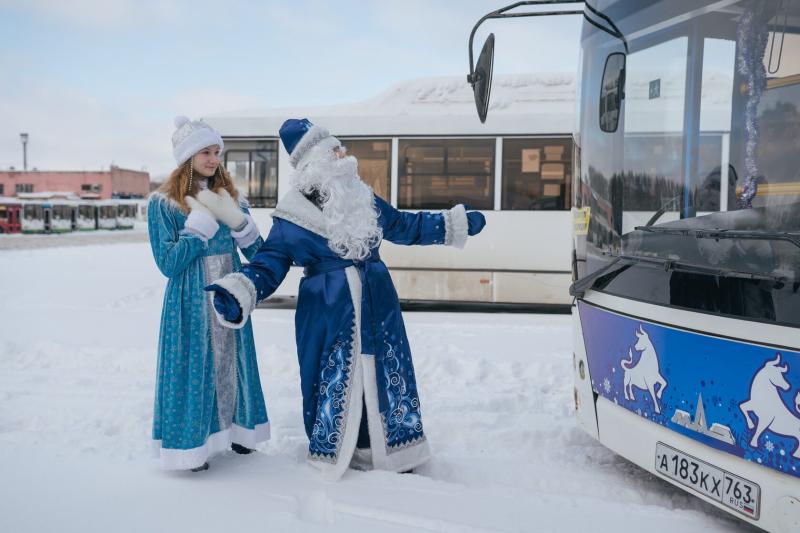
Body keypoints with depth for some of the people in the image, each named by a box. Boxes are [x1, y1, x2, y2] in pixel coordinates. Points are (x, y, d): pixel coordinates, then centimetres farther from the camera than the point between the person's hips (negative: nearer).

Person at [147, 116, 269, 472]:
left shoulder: (229, 197, 7)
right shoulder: (163, 203, -7)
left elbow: (257, 252, 3)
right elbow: (168, 263, -13)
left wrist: (235, 219, -13)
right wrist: (202, 223, -17)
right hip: (190, 302, -4)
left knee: (230, 364, 12)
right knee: (194, 366, 1)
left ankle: (233, 429, 29)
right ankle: (192, 442, 17)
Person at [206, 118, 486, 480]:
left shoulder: (362, 198, 6)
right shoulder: (291, 218, -7)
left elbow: (406, 226, 18)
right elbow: (268, 265, -9)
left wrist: (457, 223, 21)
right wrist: (237, 296, -29)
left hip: (376, 308, 5)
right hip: (327, 313, -4)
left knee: (385, 377, 13)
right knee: (334, 382, 5)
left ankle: (393, 453, 31)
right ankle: (332, 455, 27)